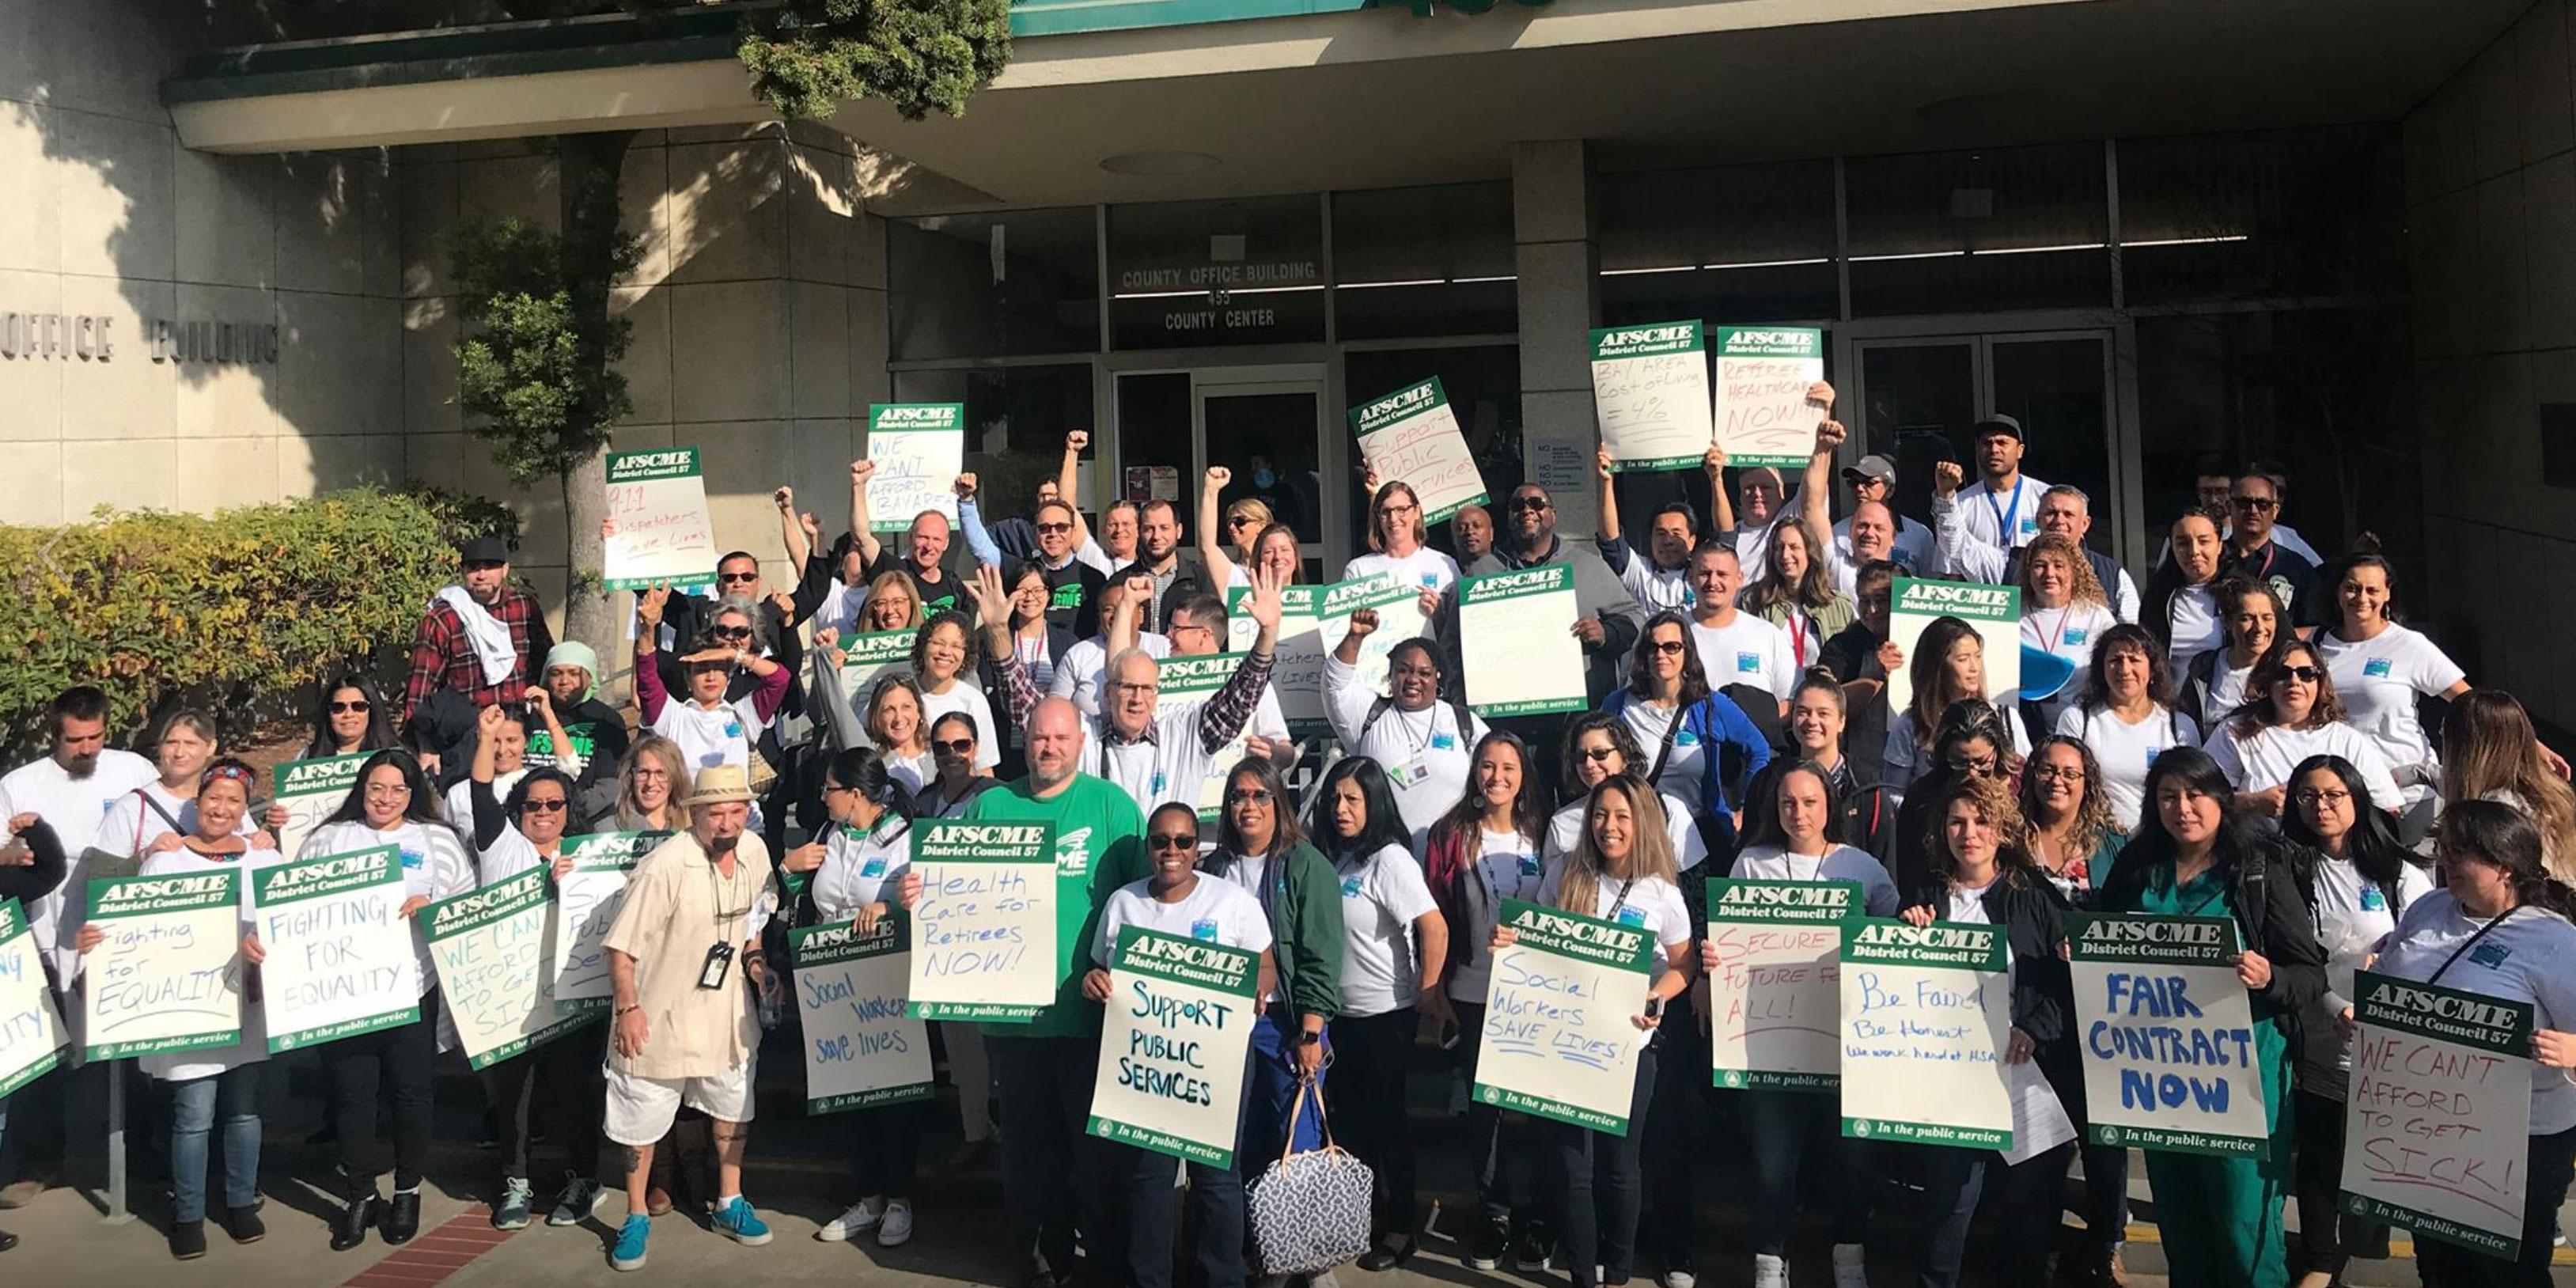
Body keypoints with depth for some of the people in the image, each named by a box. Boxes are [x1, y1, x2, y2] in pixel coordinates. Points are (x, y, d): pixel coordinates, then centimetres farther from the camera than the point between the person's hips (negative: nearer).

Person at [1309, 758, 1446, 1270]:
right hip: (1341, 1011, 7)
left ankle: (1402, 1225, 18)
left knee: (1386, 1117, 4)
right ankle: (1367, 1214, 31)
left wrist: (1426, 993, -15)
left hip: (1386, 1014, -7)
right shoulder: (1332, 858, 5)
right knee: (1349, 1114, 15)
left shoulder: (1389, 859, -16)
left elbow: (1435, 929, -21)